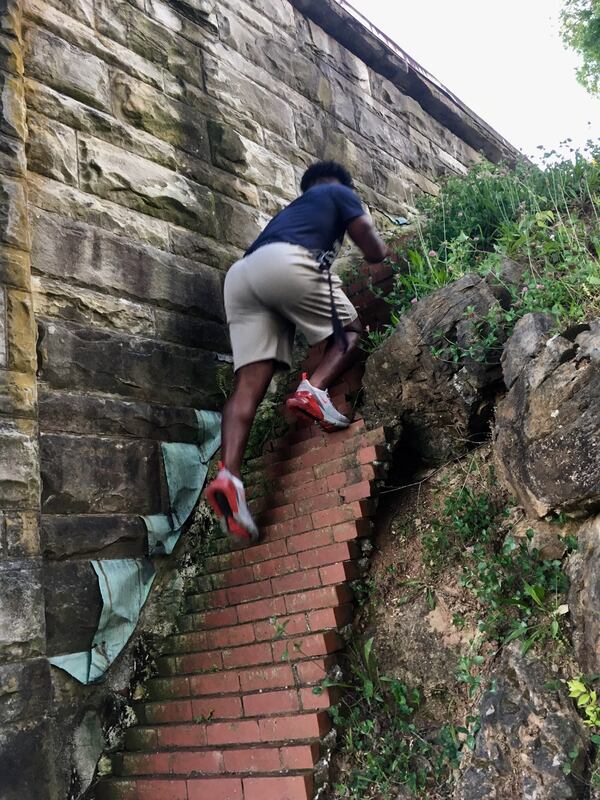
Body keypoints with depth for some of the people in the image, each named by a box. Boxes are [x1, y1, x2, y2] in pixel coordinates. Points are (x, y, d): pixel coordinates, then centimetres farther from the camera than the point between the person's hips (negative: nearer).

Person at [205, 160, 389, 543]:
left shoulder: (293, 208, 44)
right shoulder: (340, 193, 26)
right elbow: (374, 252, 20)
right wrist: (387, 251, 44)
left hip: (241, 275, 6)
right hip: (286, 261, -6)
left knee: (248, 385, -4)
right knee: (350, 328, 14)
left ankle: (229, 474, -22)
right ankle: (315, 389, -14)